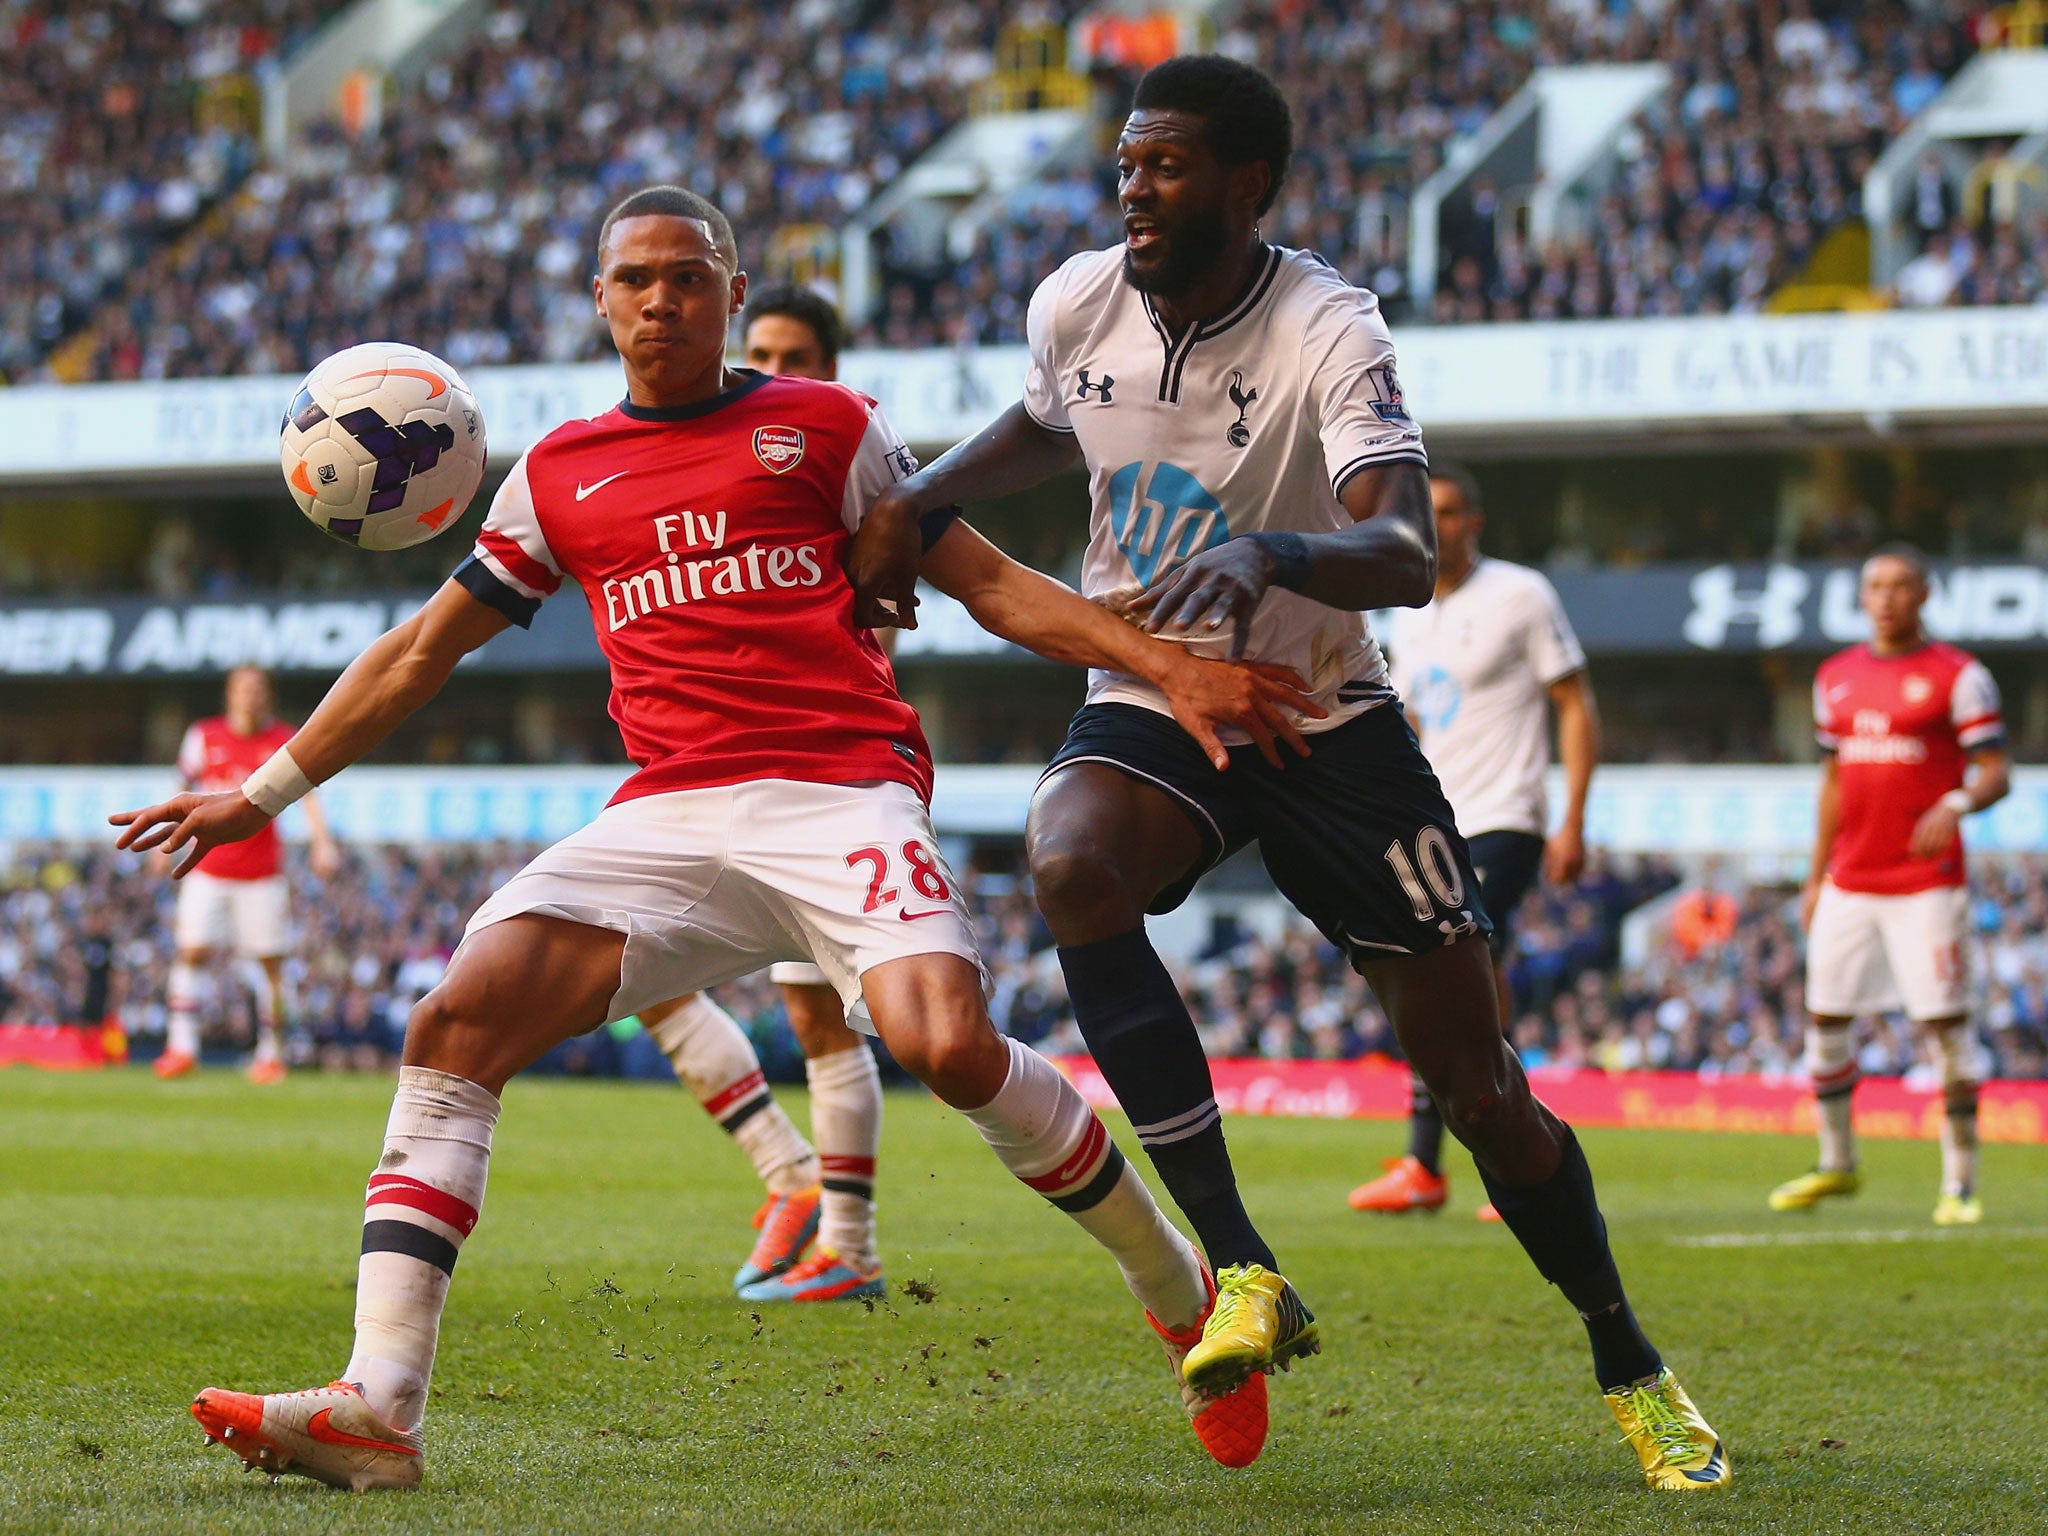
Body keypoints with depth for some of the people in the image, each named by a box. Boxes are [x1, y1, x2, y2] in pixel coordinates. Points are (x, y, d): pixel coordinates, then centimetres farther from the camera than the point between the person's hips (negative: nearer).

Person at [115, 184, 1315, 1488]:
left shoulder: (825, 426, 11)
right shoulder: (561, 475, 19)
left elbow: (991, 584, 12)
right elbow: (425, 650, 26)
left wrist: (1169, 667, 0)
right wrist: (265, 792, 25)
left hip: (843, 791, -3)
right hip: (669, 819, 3)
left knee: (950, 1048, -27)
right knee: (455, 1024, -17)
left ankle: (1181, 1293, -2)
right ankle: (377, 1407, -22)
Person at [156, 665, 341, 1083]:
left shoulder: (286, 742, 0)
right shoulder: (204, 736, 4)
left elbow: (306, 792, -10)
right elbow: (182, 791, 14)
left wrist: (322, 842, -23)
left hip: (262, 872, -1)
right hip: (208, 869, 1)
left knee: (270, 963, -2)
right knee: (190, 952, -9)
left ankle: (271, 1053, 6)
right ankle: (181, 1046, -5)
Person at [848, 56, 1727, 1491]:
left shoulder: (1329, 332, -21)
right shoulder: (1078, 306, -6)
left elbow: (1406, 556, -36)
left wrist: (1265, 555, -55)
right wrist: (911, 502, 5)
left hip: (1327, 720, -3)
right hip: (1149, 709, 3)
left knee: (1481, 1090, 0)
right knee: (1070, 867, -34)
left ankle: (1631, 1367, 24)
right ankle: (1242, 1271, -33)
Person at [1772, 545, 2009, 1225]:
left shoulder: (1958, 677, -4)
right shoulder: (1837, 678, 13)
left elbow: (1996, 774, -7)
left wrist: (1956, 805, -28)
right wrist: (1816, 876, 18)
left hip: (1927, 882, -5)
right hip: (1851, 881, 5)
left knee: (1946, 1024, -8)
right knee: (1825, 1018, 6)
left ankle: (1960, 1181, -2)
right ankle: (1837, 1164, 21)